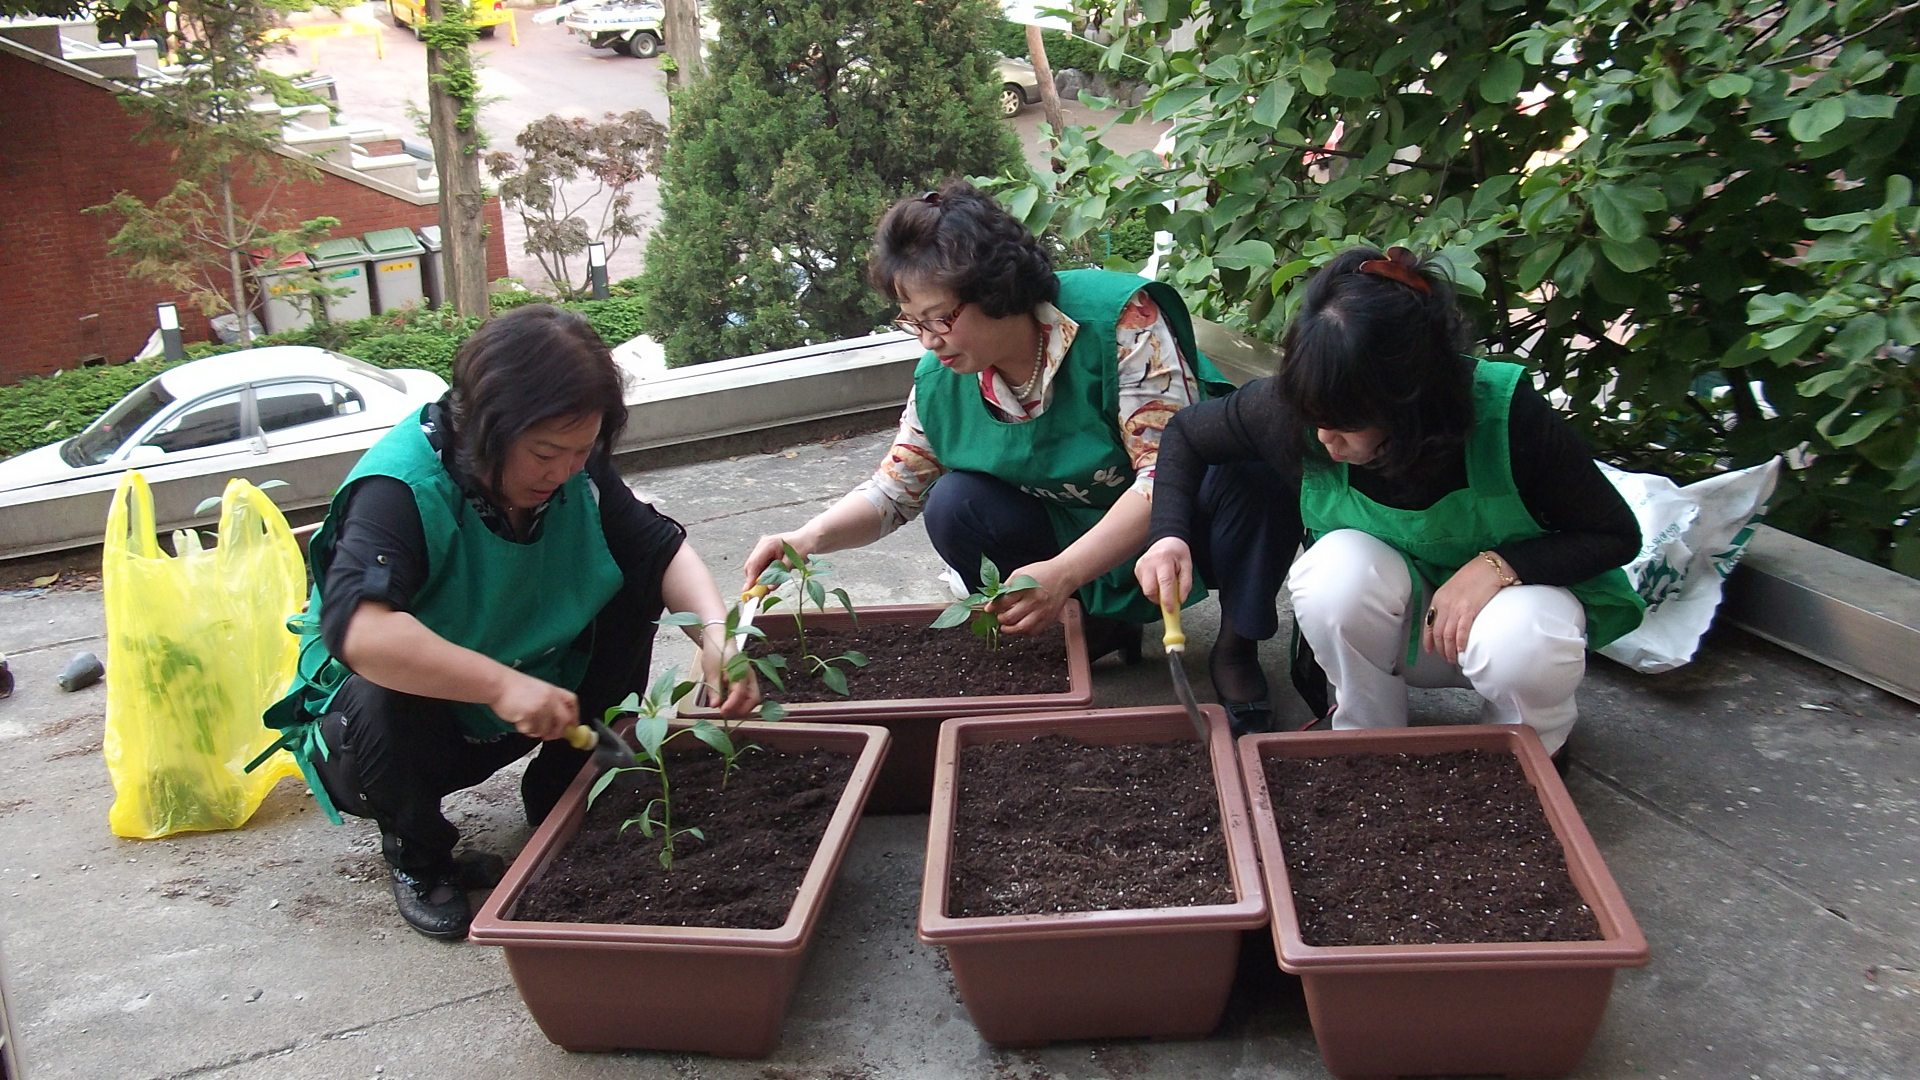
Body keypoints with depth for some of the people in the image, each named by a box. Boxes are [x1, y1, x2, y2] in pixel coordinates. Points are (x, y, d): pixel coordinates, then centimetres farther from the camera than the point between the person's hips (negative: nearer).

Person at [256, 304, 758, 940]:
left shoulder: (572, 468, -12)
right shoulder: (402, 488, -31)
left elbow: (663, 547, -9)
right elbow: (355, 626, -45)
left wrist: (715, 630, -29)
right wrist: (500, 683, -52)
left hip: (522, 712, 5)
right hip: (388, 721, -5)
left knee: (631, 581, -12)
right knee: (380, 696, -39)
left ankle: (564, 794, 4)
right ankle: (418, 856, -5)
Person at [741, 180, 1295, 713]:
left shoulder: (1119, 318, -27)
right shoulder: (939, 381, -9)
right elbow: (892, 489, 3)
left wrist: (1062, 572, -41)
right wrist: (810, 538, -17)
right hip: (1075, 535, 5)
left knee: (1244, 477, -36)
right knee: (954, 506, -18)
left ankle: (1237, 652, -10)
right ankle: (1098, 629, -1)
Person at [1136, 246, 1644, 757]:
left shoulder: (1508, 415, -30)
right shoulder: (1294, 407, -23)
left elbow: (1617, 534, -15)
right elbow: (1185, 435, -3)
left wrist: (1499, 565, -32)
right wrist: (1170, 535, -21)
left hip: (1512, 598, -1)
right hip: (1400, 620, 2)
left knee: (1522, 644, -36)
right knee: (1338, 568, -32)